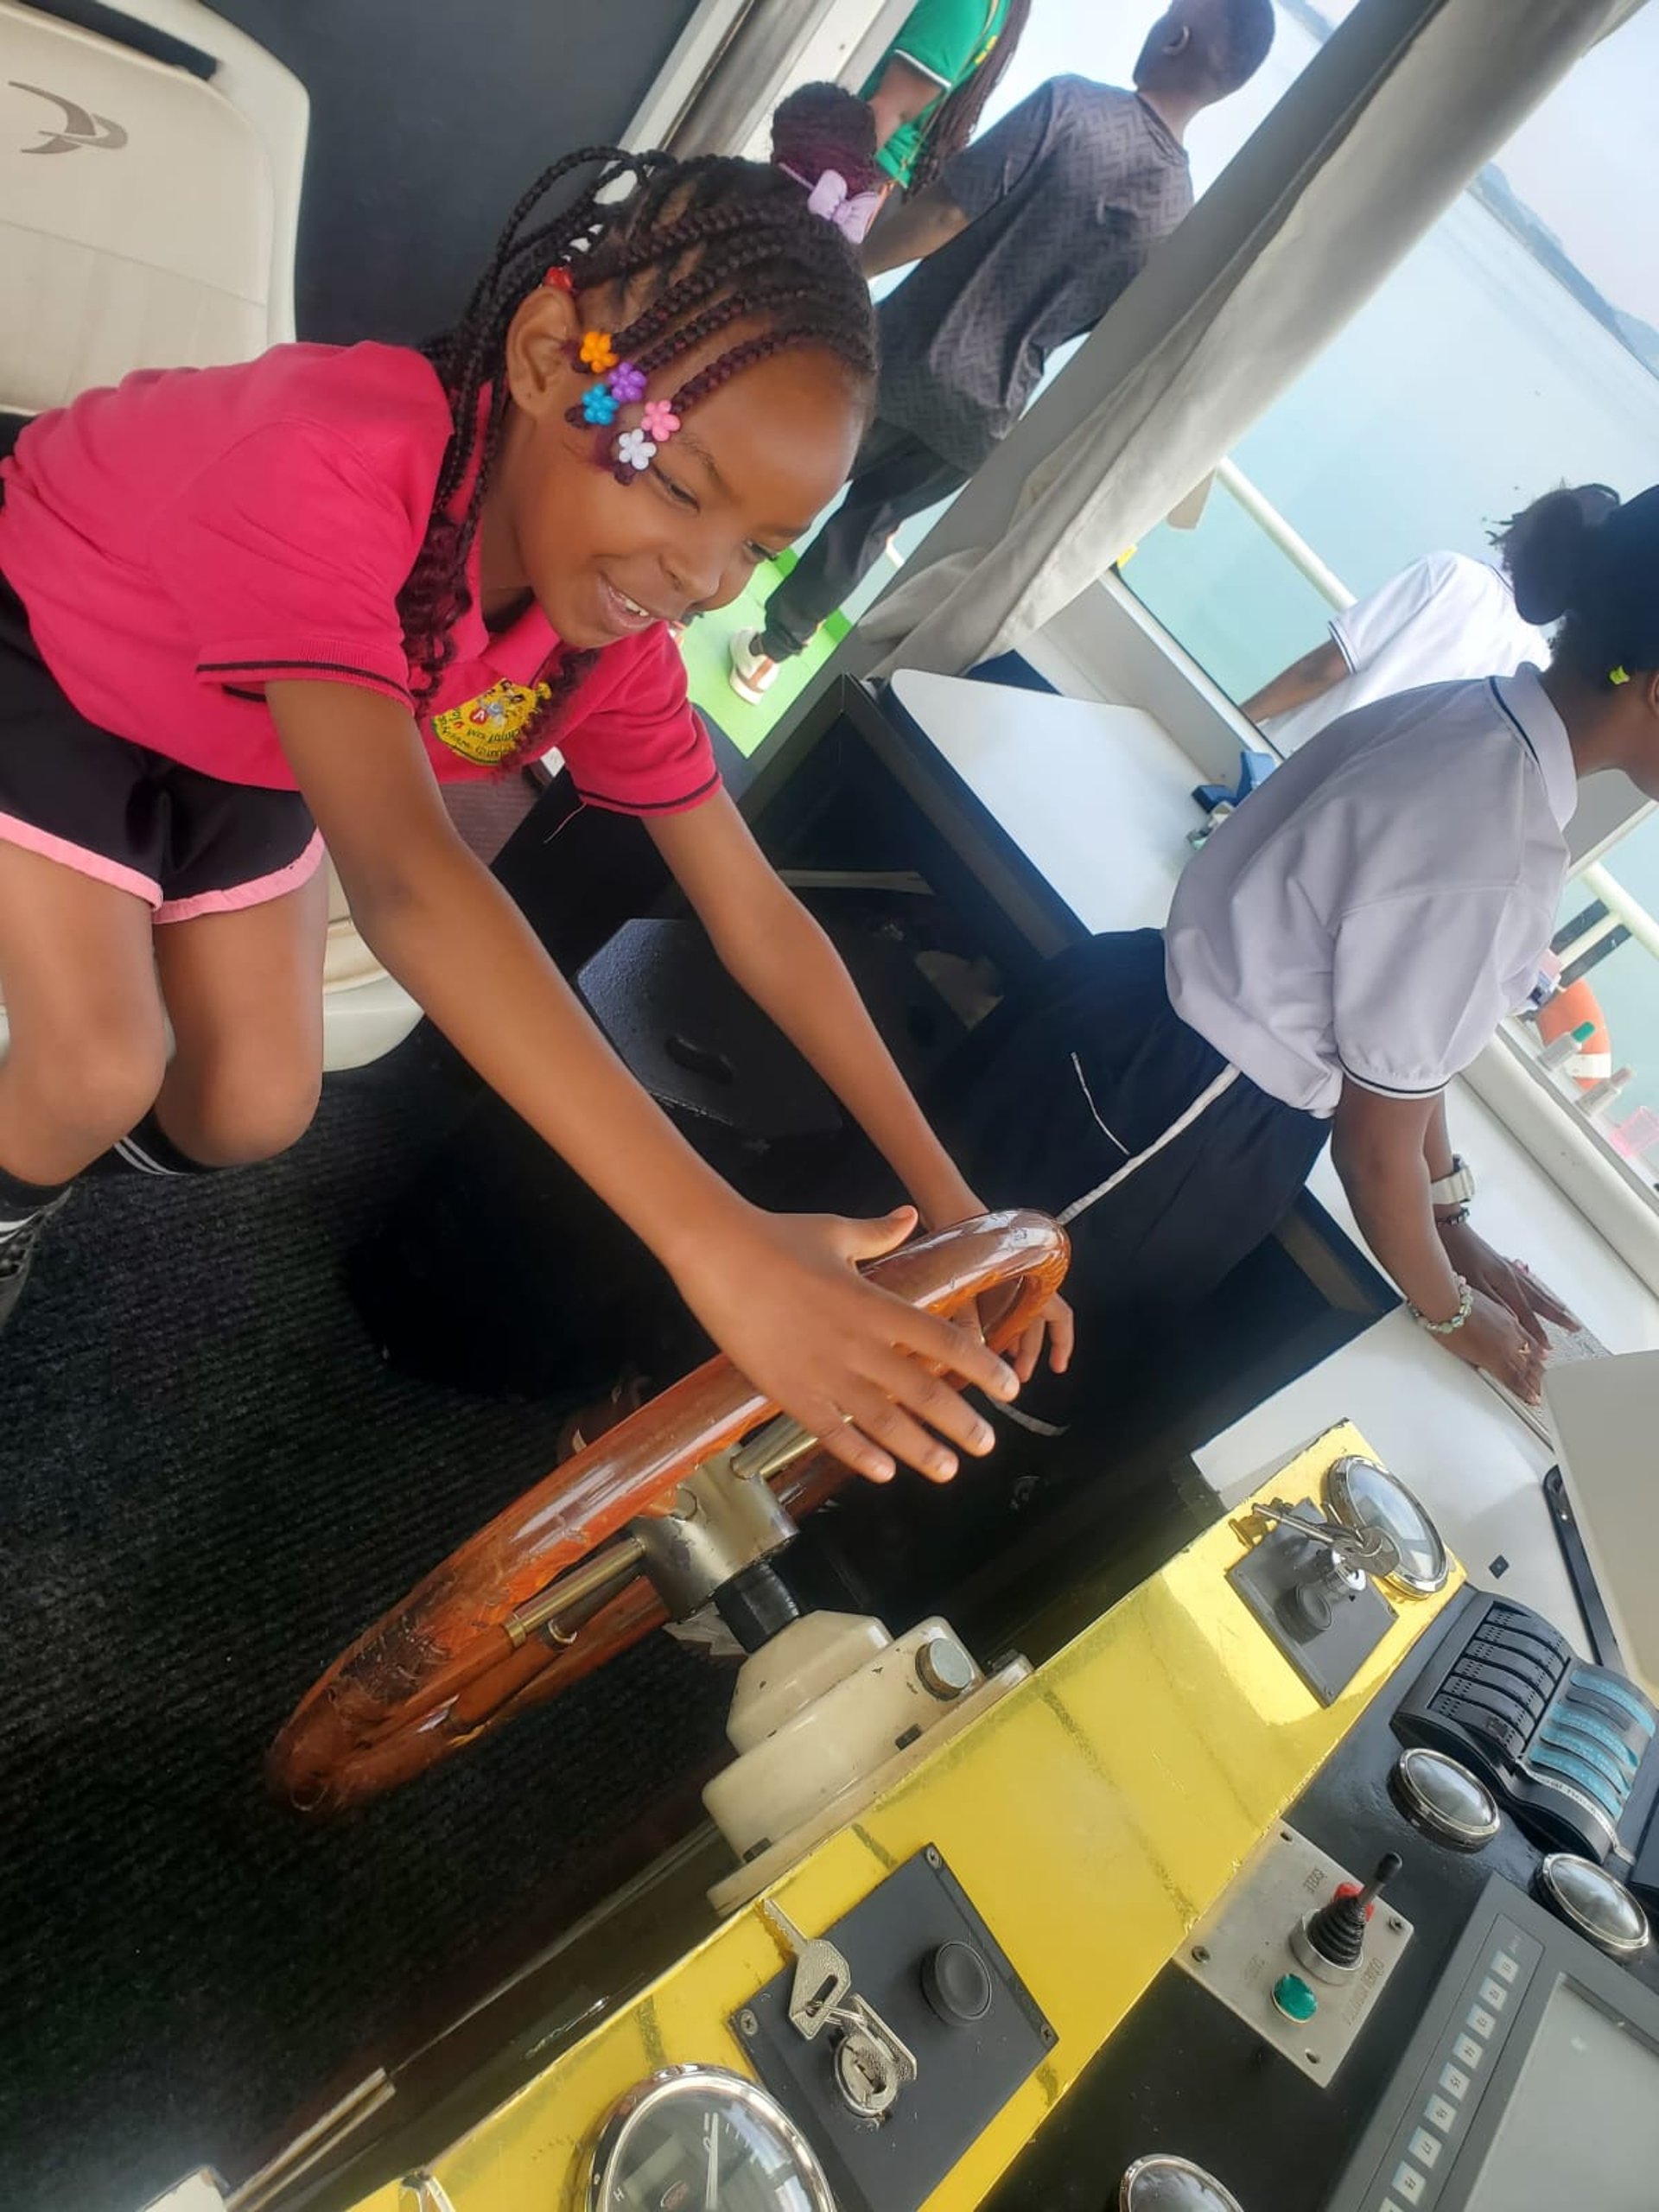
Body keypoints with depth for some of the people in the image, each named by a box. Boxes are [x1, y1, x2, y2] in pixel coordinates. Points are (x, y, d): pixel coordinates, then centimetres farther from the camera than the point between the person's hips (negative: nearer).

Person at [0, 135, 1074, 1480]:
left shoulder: (610, 634, -22)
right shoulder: (332, 460, -43)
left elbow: (757, 915, -18)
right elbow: (403, 875, -54)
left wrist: (943, 1193, -22)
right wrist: (714, 1240, -61)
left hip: (235, 747, 5)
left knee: (255, 1109, -1)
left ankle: (109, 1137, 36)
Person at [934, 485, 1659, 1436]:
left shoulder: (1473, 711, -1)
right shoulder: (1493, 863, -29)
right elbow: (1375, 1141, -16)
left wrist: (1452, 1222, 14)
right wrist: (1451, 1309, 3)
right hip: (1160, 1123, -8)